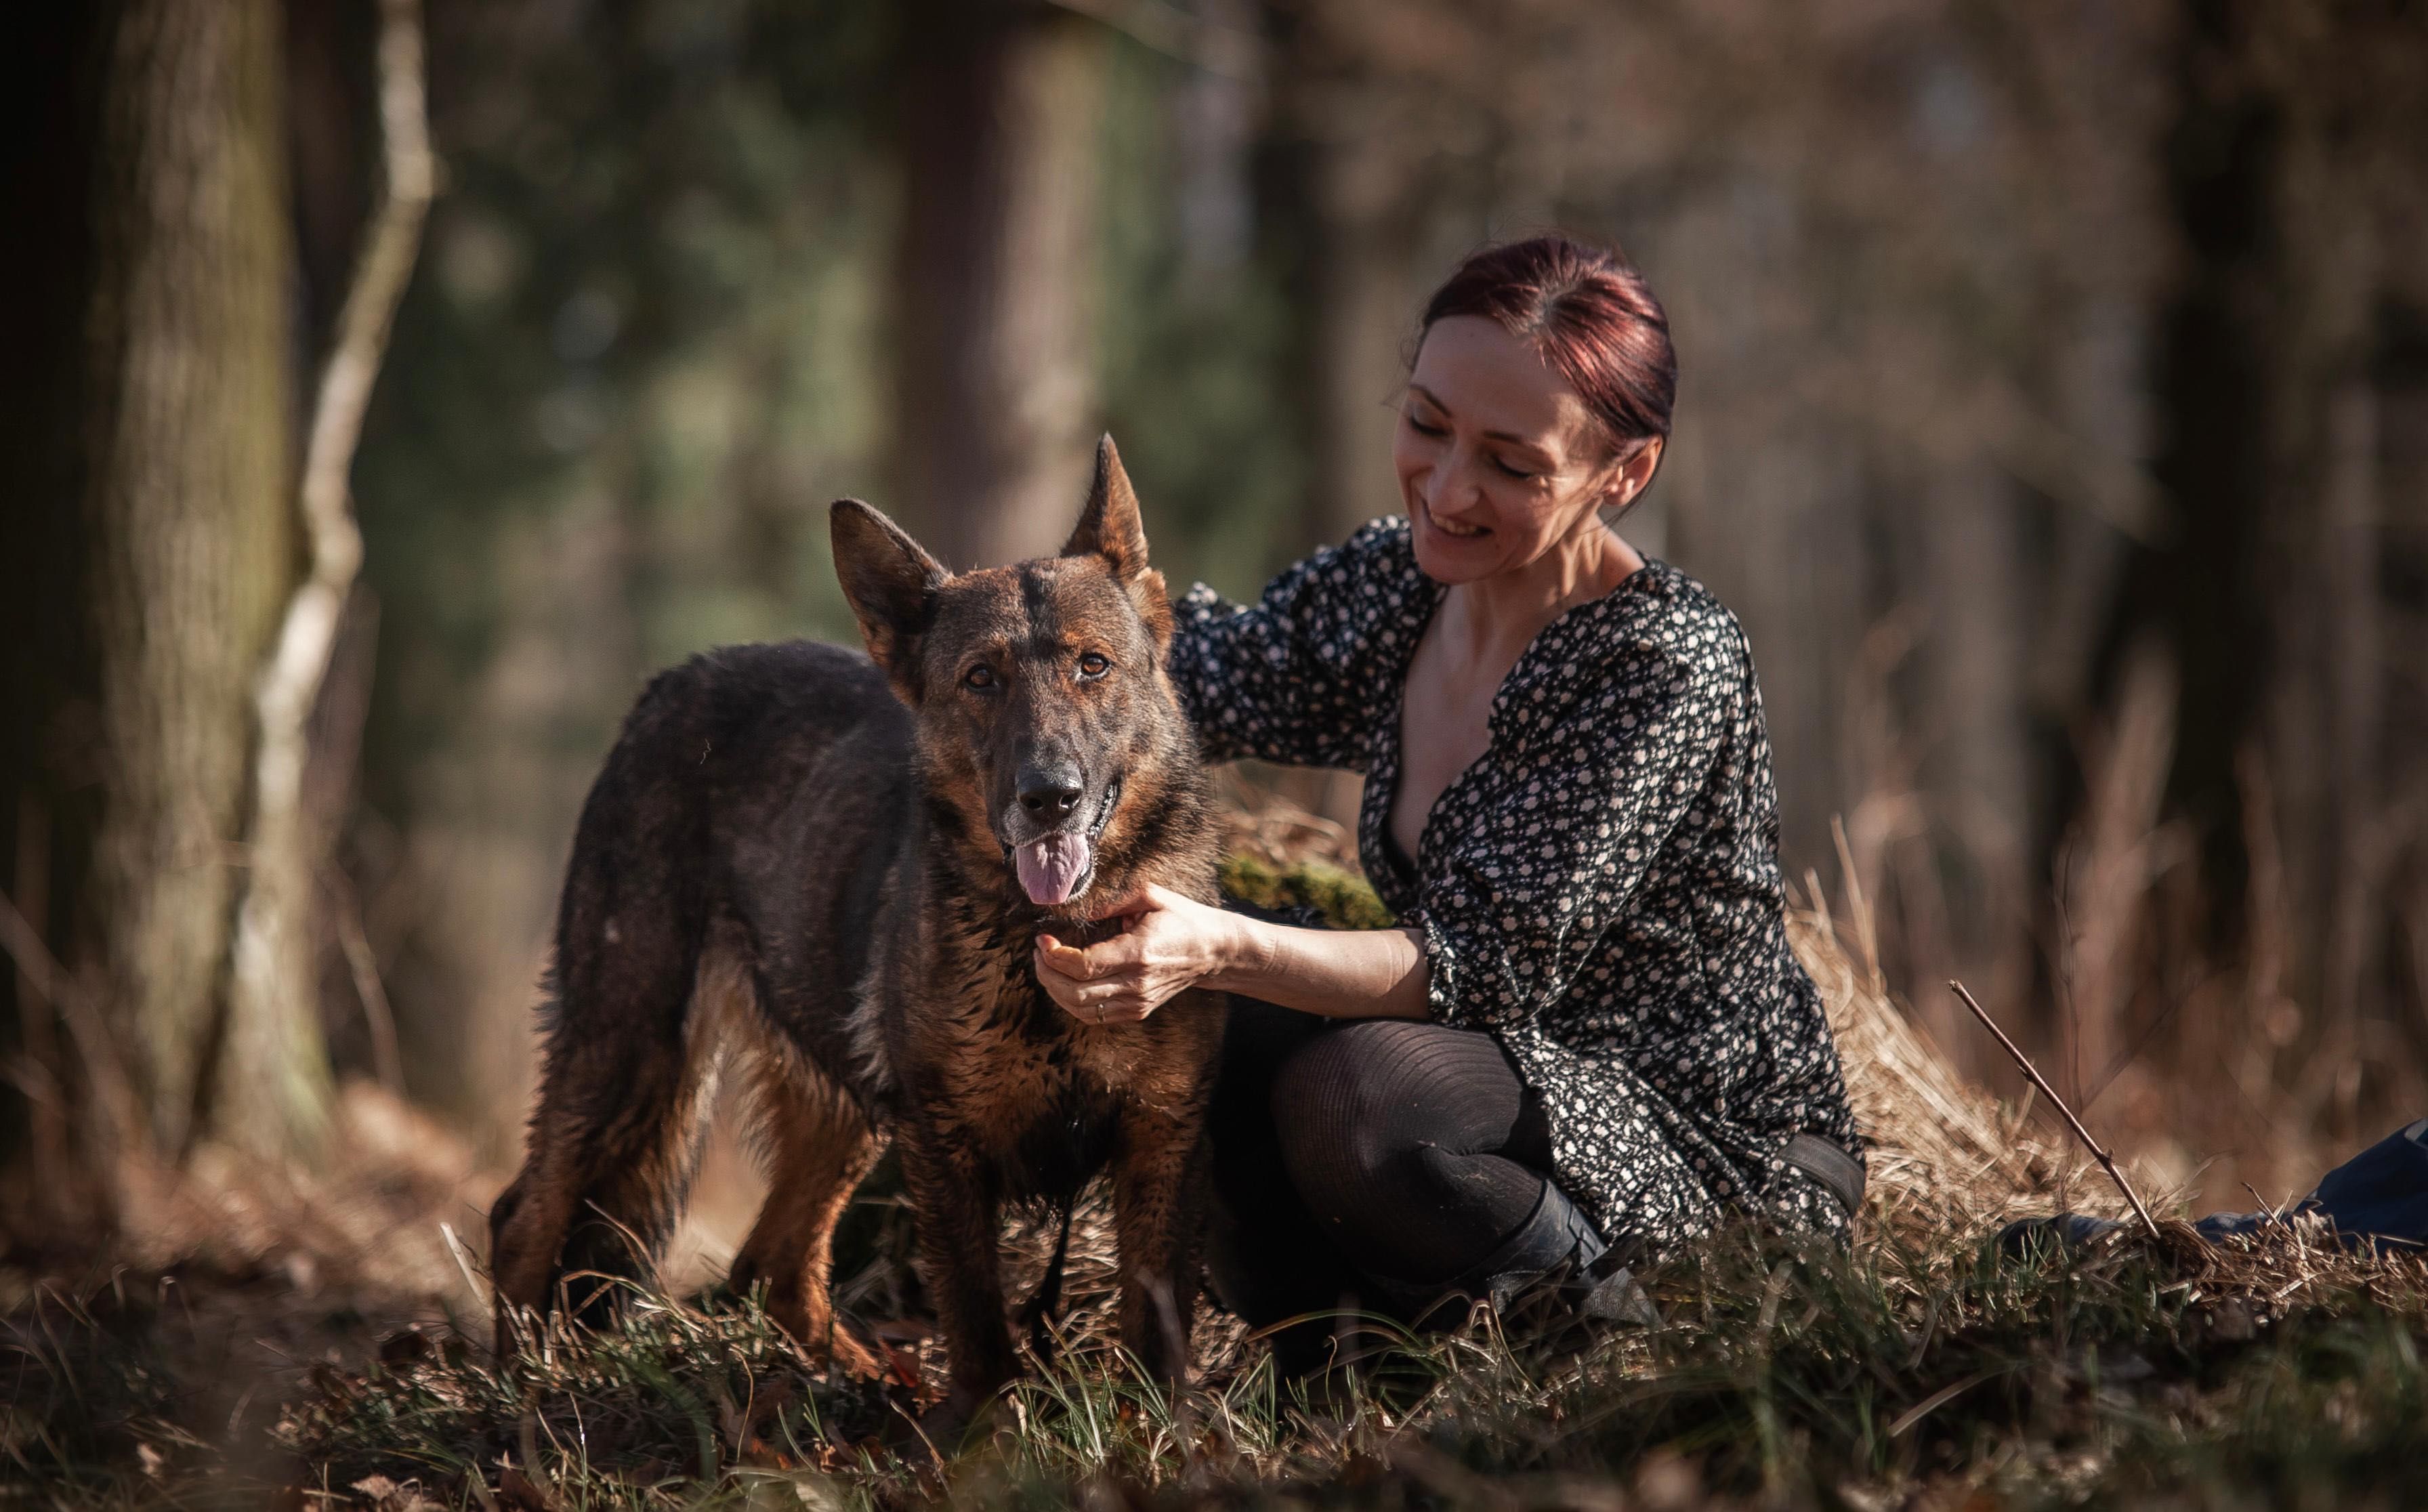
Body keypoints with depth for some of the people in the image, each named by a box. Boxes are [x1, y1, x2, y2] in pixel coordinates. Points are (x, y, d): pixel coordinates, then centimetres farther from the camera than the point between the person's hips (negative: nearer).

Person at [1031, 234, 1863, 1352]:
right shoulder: (1399, 587, 0)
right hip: (1520, 1091, 8)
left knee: (1357, 1094, -31)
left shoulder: (1671, 668, -23)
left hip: (1724, 1162, -7)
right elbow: (1203, 675, 14)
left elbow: (1493, 967, -27)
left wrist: (1222, 951, -40)